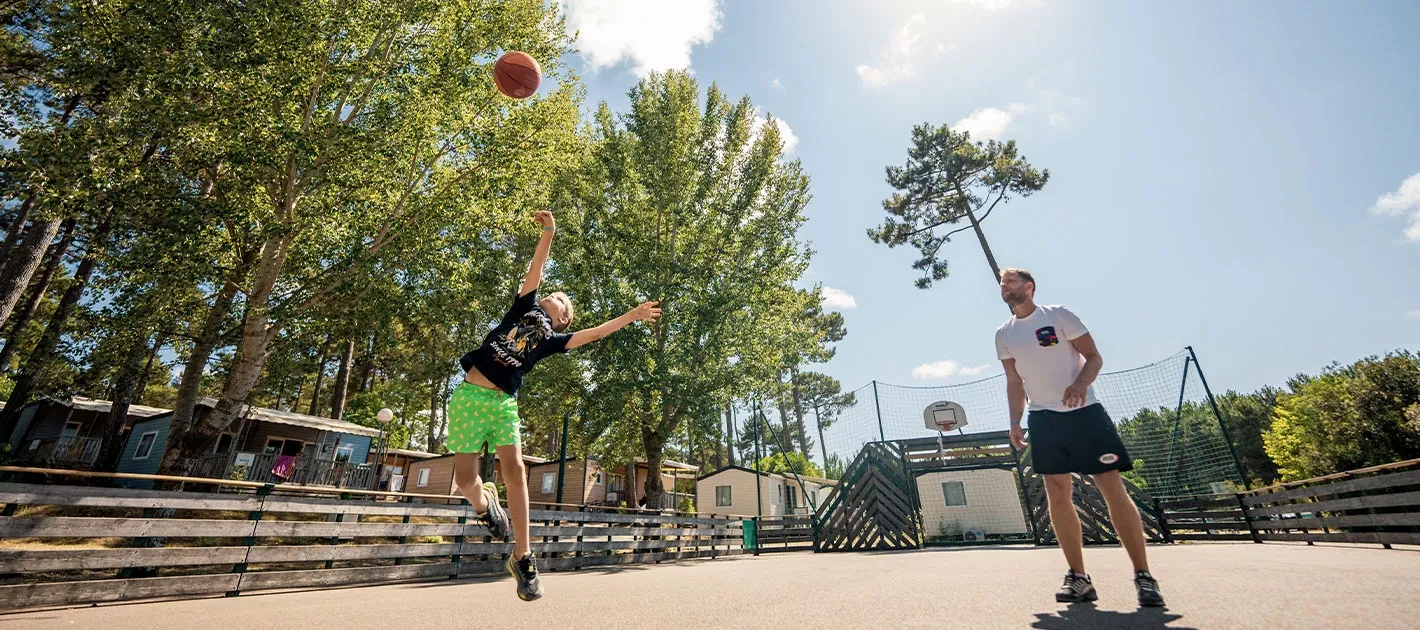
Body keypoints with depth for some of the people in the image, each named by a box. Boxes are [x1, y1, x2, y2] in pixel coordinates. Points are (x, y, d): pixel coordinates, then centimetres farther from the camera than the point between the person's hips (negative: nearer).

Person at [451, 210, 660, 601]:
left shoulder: (551, 339, 10)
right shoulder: (525, 307, 11)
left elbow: (593, 333, 6)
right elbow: (536, 270, 5)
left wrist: (631, 316, 3)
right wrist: (549, 233, -1)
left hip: (503, 403, 1)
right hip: (469, 396, 0)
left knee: (514, 469, -13)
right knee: (465, 477, -3)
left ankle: (522, 557, -5)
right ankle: (483, 503, 34)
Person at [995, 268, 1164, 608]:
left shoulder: (1058, 315, -2)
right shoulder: (1003, 334, 9)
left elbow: (1094, 357, -3)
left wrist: (1080, 383, -23)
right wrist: (1015, 422, 6)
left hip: (1084, 412, -3)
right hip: (1044, 419, 4)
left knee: (1114, 490, -6)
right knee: (1058, 495, 1)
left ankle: (1143, 575, 7)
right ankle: (1078, 577, 9)